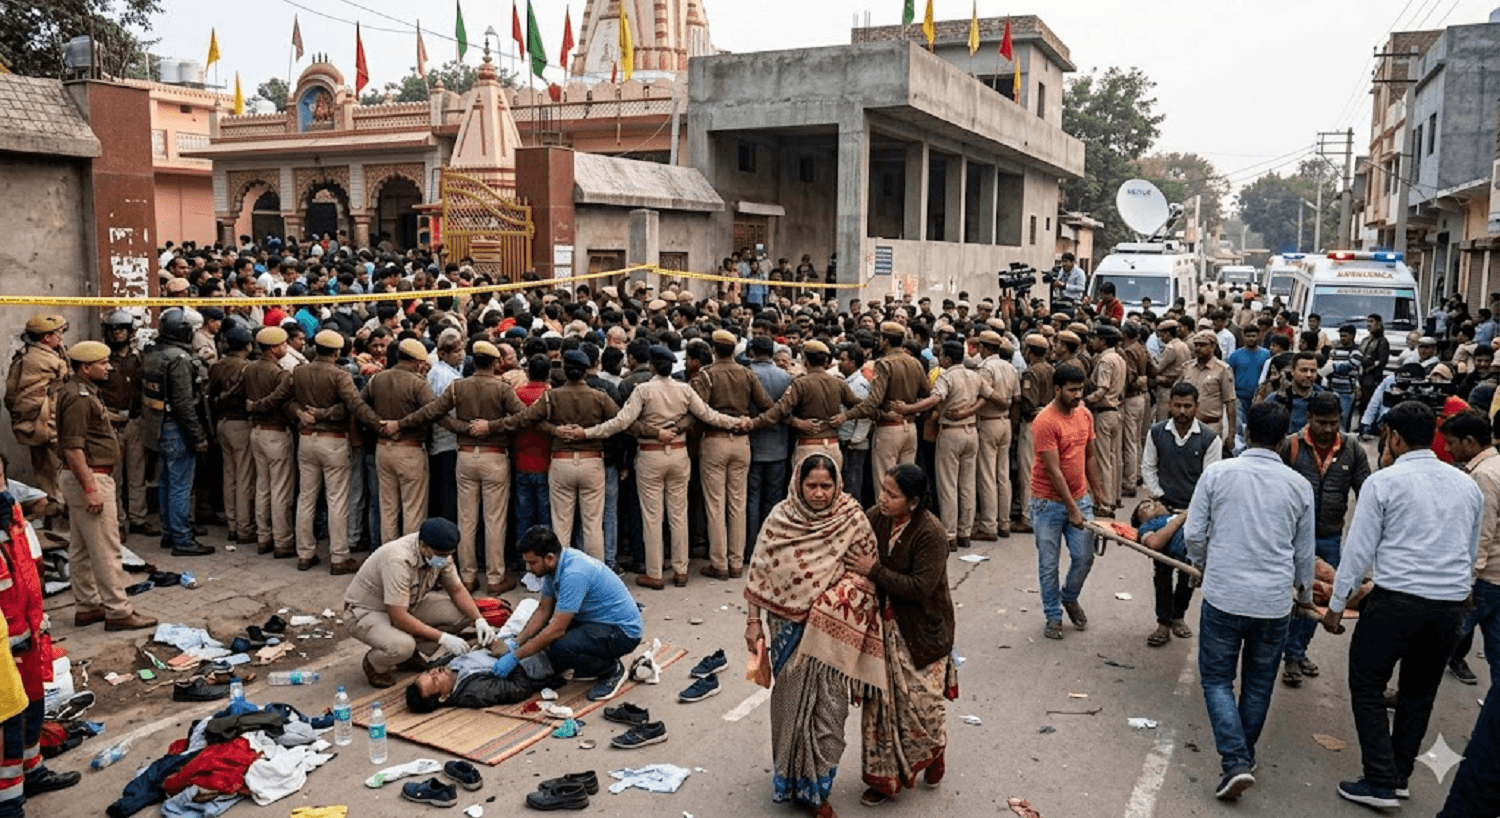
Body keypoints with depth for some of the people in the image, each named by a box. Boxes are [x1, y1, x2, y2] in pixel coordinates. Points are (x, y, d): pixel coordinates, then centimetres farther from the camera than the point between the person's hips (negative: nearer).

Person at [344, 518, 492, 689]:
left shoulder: (440, 553, -13)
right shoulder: (398, 560, -36)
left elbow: (457, 590, 0)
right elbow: (399, 618, -35)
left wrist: (479, 620, -16)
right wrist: (443, 638, -33)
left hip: (407, 606, 7)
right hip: (365, 611, -7)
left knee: (462, 612, -12)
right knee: (401, 646, -38)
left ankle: (410, 653, 7)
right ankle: (373, 664, -2)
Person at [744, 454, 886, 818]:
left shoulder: (852, 519, -8)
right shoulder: (780, 518, -6)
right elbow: (760, 571, -1)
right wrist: (753, 620, -1)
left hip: (832, 633, -1)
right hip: (789, 627, 1)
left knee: (828, 707, 5)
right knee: (791, 703, 14)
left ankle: (817, 787, 23)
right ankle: (789, 779, 34)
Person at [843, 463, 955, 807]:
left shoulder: (930, 534, -23)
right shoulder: (876, 517, -5)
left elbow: (920, 588, -26)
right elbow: (855, 553, 10)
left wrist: (874, 571, -27)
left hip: (921, 633, -5)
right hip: (884, 627, 5)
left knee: (921, 702, 7)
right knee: (883, 703, 10)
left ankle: (935, 754, 39)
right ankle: (886, 777, 25)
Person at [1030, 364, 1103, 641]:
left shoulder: (1085, 415, 3)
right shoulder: (1045, 422, -19)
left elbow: (1089, 457, 14)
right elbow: (1053, 471, -20)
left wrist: (1096, 494, 12)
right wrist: (1072, 510, -20)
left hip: (1080, 498, 6)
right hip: (1049, 503, -5)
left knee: (1084, 557, 7)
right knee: (1049, 564, 5)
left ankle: (1070, 597, 34)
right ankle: (1053, 616, 21)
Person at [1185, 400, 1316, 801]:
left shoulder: (1217, 472, -7)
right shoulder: (1299, 486, 0)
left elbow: (1193, 534, -3)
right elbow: (1303, 552, 11)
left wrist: (1201, 563, 19)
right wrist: (1305, 594, 29)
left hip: (1224, 595, -2)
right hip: (1274, 601, 2)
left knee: (1217, 679, 9)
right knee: (1259, 683, 19)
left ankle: (1235, 761, -6)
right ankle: (1244, 756, 31)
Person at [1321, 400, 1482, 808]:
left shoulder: (1384, 482, -8)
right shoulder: (1467, 485, 10)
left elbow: (1358, 549, -8)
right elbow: (1470, 552, 18)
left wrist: (1336, 605, 0)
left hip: (1397, 599, -6)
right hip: (1452, 605, 6)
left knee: (1367, 686, 7)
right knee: (1420, 692, 19)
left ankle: (1381, 783, 4)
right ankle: (1400, 775, 29)